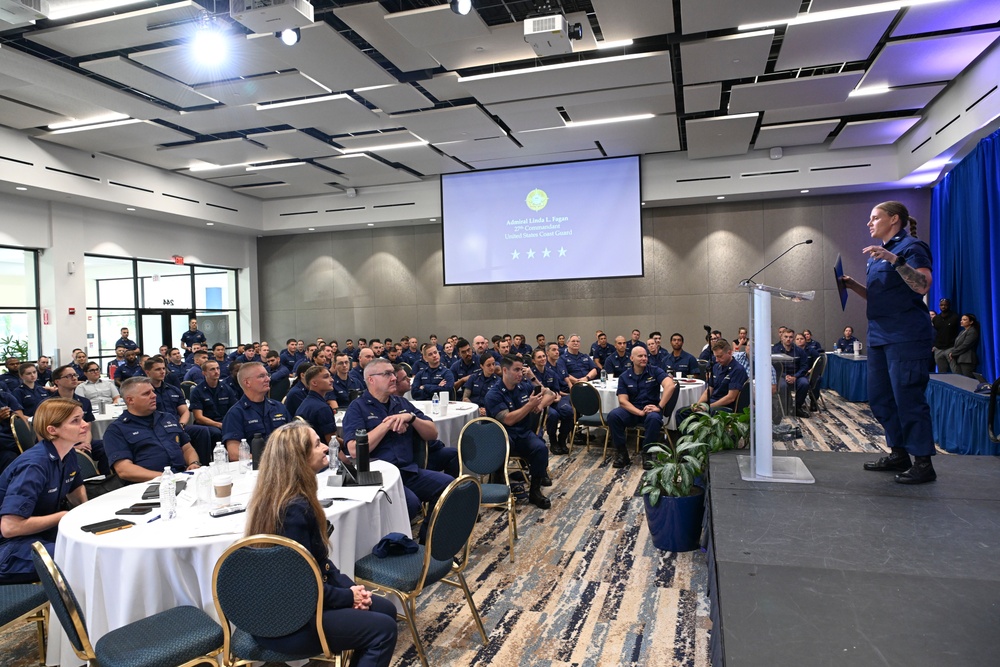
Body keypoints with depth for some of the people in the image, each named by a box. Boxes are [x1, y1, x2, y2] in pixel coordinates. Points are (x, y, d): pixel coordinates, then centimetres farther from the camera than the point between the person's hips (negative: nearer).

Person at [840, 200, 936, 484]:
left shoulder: (911, 247, -7)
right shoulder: (877, 252, 19)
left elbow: (923, 286, -21)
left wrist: (895, 260, -29)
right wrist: (854, 286, 8)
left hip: (906, 337, -9)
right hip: (879, 336, 9)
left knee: (908, 399, -6)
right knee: (879, 397, 12)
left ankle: (923, 463, 4)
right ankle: (899, 454, 24)